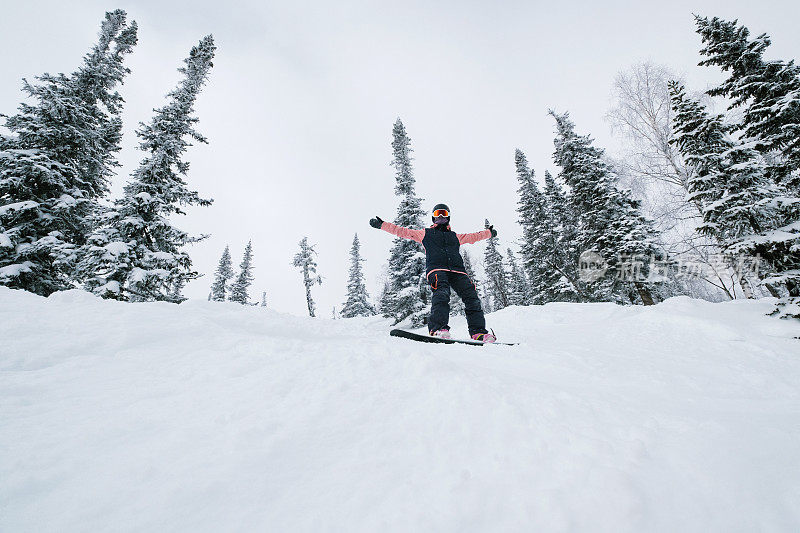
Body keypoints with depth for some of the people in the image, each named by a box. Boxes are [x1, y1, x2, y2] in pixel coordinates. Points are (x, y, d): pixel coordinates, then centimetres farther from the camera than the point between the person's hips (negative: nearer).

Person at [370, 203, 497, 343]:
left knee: (472, 297, -15)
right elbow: (402, 231, 25)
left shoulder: (455, 236, 36)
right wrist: (381, 224, 21)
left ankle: (478, 332, -16)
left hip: (457, 270, 4)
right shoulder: (425, 233, 27)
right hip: (436, 268, -4)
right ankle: (438, 328, -44)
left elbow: (473, 237, 48)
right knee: (441, 293, -33)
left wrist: (489, 232, 51)